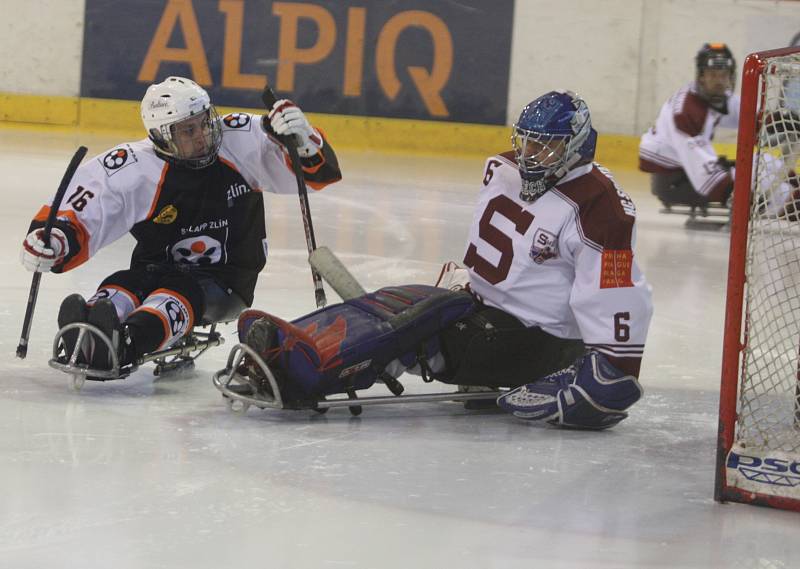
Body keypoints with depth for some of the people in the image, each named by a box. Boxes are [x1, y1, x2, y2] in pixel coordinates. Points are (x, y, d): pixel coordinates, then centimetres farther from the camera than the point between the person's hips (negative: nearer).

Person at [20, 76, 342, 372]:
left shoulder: (242, 139, -8)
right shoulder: (136, 169, -12)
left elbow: (319, 171, -7)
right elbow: (79, 220, -12)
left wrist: (300, 138, -29)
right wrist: (52, 238, -34)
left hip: (225, 283, -2)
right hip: (157, 271, 2)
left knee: (179, 292, -35)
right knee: (121, 288, -30)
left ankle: (126, 342, -65)